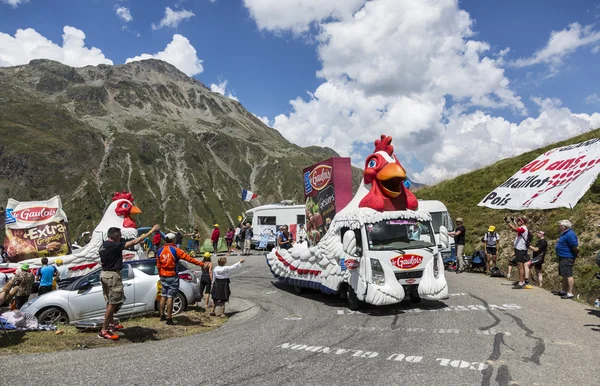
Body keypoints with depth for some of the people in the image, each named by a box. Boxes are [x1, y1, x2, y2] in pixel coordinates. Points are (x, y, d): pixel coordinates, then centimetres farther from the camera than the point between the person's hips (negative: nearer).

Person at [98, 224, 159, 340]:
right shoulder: (114, 245, -20)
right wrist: (151, 231, -24)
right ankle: (104, 330, -2)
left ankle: (111, 323, 35)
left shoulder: (103, 246, 9)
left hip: (104, 274, 10)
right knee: (113, 303, -5)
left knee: (111, 302, 21)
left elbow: (101, 262, 20)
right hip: (112, 276, -10)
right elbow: (135, 242, -24)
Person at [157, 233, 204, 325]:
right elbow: (188, 258, -17)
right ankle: (169, 319, 0)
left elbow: (158, 265, 10)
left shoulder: (160, 251, 5)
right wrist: (201, 264, -17)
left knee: (163, 296, 15)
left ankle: (162, 316, 24)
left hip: (163, 276, 6)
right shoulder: (175, 250, -13)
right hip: (172, 277, -6)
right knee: (170, 297, -3)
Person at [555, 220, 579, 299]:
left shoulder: (570, 234, -19)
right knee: (564, 275, 17)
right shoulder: (564, 234, 14)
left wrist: (576, 254, -8)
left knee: (568, 275, -8)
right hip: (562, 257, 11)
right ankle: (564, 291, 27)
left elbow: (575, 247, -22)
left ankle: (570, 293, -6)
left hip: (567, 258, -11)